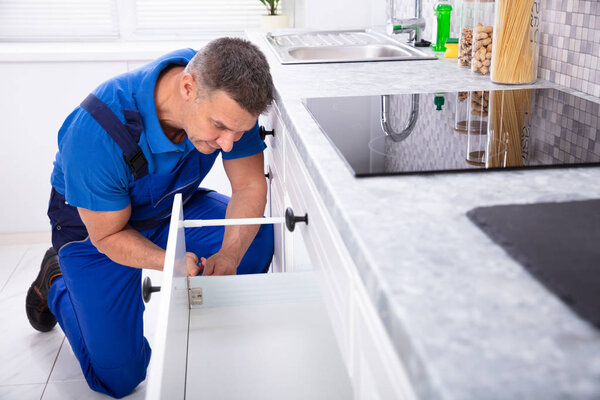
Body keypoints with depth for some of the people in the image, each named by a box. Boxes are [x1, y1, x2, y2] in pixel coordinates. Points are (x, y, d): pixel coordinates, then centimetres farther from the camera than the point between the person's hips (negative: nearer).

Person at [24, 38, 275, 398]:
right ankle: (57, 281, 21)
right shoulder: (98, 130, -39)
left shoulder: (228, 97, -26)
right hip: (96, 226, -4)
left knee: (259, 238, -21)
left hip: (175, 205, 5)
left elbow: (250, 185, -17)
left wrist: (228, 257, -35)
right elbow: (108, 235, -25)